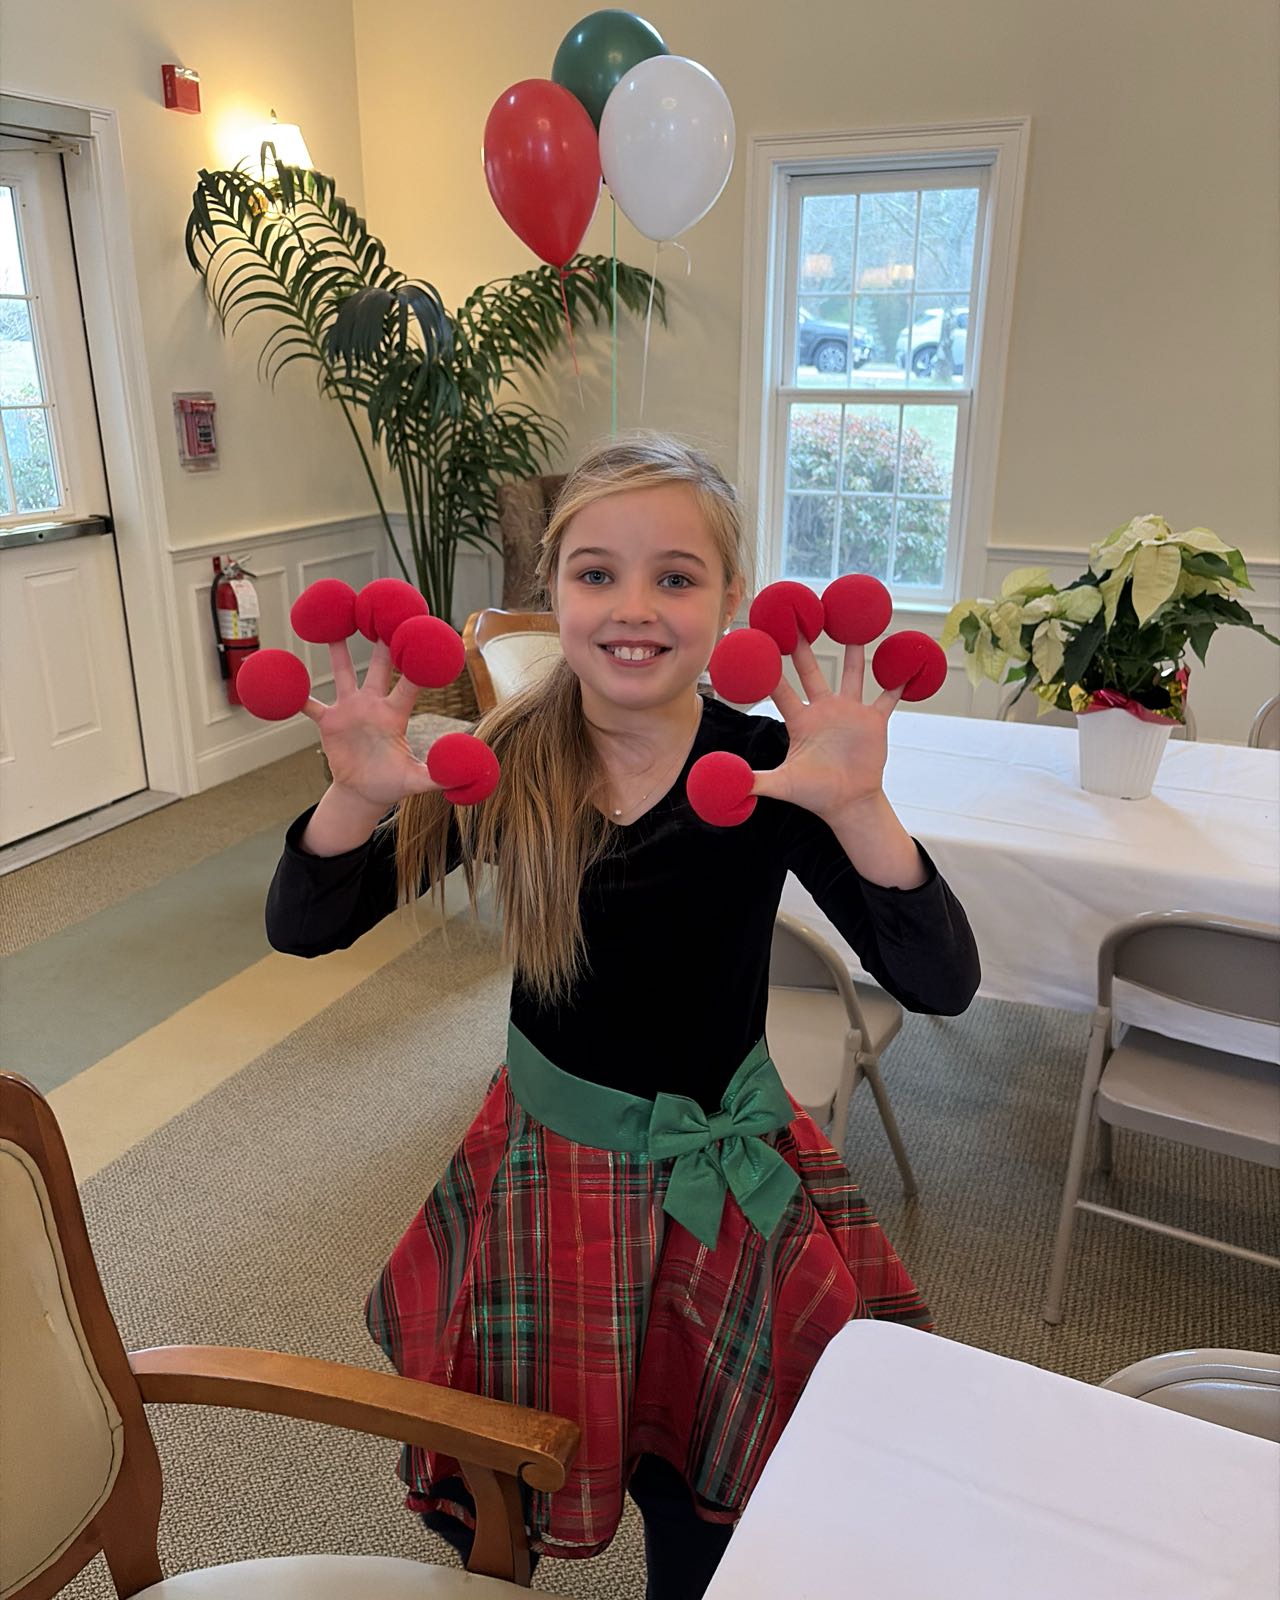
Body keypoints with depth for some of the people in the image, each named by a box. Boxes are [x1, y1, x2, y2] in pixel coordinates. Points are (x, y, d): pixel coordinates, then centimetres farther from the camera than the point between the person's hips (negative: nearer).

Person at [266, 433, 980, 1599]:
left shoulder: (766, 768, -18)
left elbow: (942, 985, -24)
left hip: (725, 1173, -1)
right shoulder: (508, 766, -13)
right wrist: (358, 799, -31)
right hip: (546, 1160, 1)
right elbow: (302, 931, -12)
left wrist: (856, 809, -40)